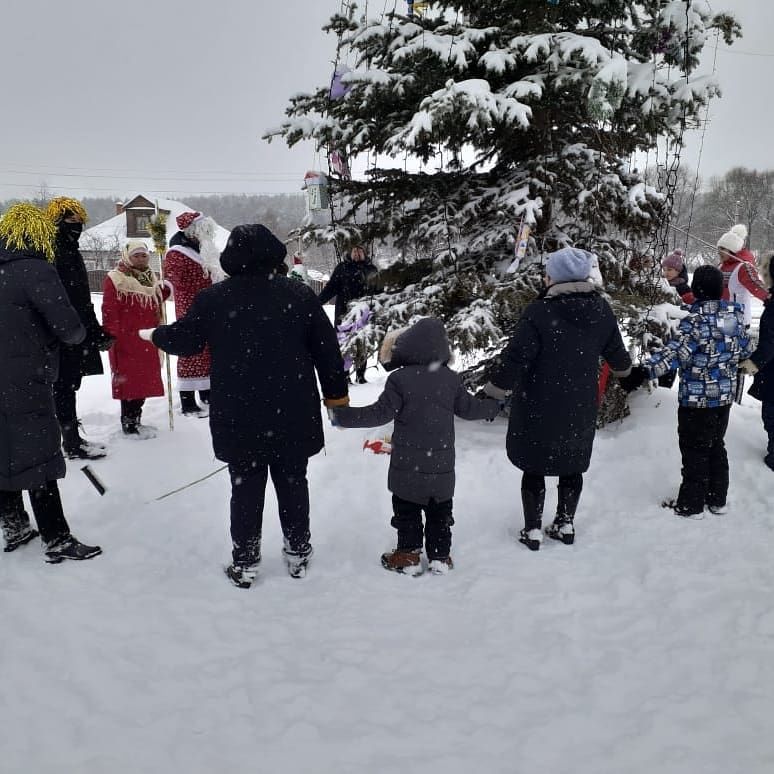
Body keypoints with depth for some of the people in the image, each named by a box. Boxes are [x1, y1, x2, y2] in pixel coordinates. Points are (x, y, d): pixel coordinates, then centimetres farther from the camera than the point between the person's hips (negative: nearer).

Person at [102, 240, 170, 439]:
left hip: (147, 342, 8)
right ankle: (128, 424, 9)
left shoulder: (151, 278, 14)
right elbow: (109, 312, -13)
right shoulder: (114, 279, -9)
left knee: (145, 381, 12)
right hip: (125, 342, -7)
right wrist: (112, 338, -18)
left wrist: (164, 290, 8)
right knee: (128, 381, -1)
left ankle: (135, 420, 25)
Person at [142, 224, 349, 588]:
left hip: (238, 417, 0)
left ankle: (245, 562, 19)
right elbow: (326, 347, 1)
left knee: (246, 487, 11)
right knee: (293, 482, 14)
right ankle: (298, 553, 26)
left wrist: (155, 335, 29)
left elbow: (184, 340, 7)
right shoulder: (300, 294, -3)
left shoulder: (212, 298, -3)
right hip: (293, 415, 1)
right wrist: (336, 392, 12)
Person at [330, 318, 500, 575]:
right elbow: (468, 408, 12)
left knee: (406, 510, 11)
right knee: (440, 510, 16)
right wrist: (493, 406, 32)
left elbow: (380, 413, -16)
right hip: (442, 463, 4)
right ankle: (440, 556, 22)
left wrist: (343, 416, -10)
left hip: (408, 465, -3)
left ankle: (408, 556, 17)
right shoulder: (451, 379, 1)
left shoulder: (399, 379, -14)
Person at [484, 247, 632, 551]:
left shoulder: (540, 311, -21)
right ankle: (566, 524, 29)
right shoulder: (601, 310, -2)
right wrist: (623, 367, 34)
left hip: (538, 409, -5)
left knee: (534, 466, 10)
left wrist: (495, 388, -6)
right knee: (572, 464, 19)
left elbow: (516, 356, -21)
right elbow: (616, 352, 12)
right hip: (581, 407, 5)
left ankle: (533, 529, 17)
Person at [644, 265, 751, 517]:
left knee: (695, 451, 5)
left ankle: (691, 504, 16)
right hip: (725, 396, 7)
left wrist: (643, 369, -43)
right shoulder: (735, 314, 1)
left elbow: (674, 353, -34)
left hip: (697, 400, -7)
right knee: (717, 446, 20)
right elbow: (744, 349, 13)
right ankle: (717, 499, 32)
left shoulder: (695, 321, -22)